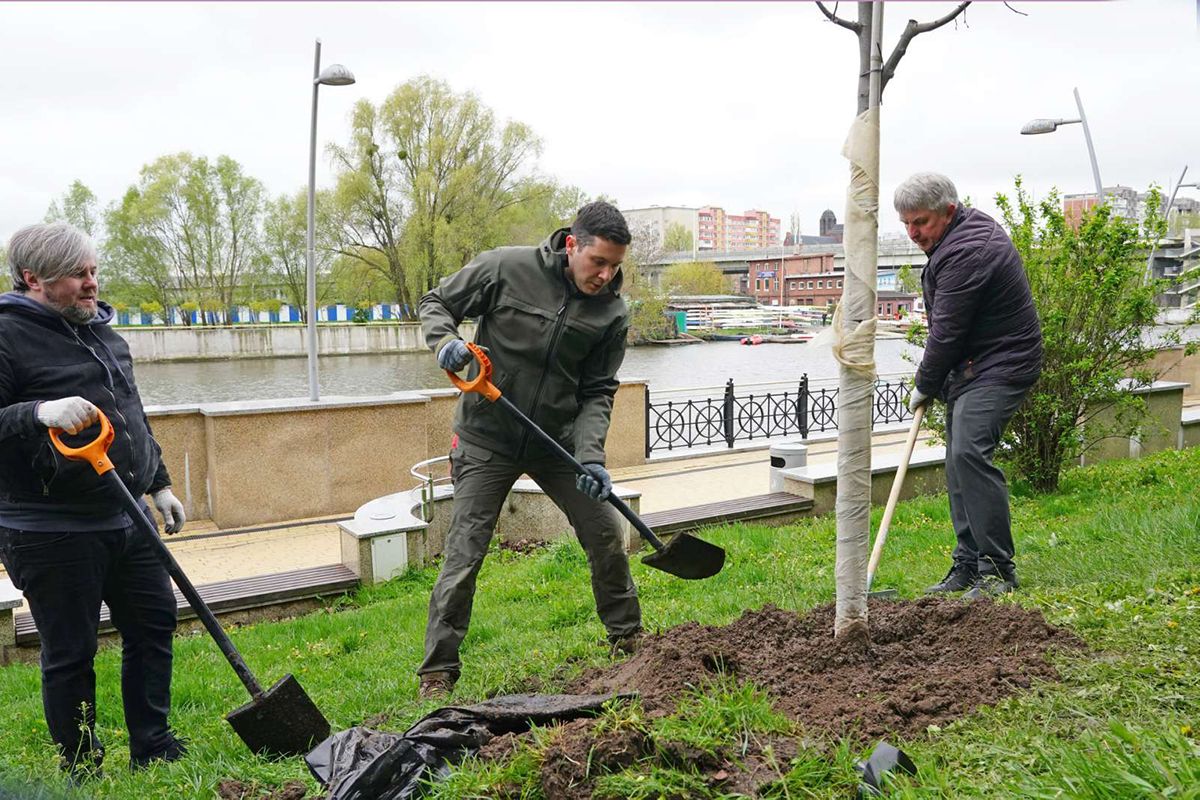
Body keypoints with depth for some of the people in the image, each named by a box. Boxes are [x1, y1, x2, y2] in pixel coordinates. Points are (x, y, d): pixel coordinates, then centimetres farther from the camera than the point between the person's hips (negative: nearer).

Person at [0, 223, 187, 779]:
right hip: (52, 532, -8)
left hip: (125, 521, 8)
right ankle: (83, 769, 21)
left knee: (154, 623, 13)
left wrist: (159, 483, 21)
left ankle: (153, 747, 28)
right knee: (70, 653, 4)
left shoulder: (102, 331, 13)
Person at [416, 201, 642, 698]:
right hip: (487, 439, -3)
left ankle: (628, 639, 29)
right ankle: (438, 672, 9)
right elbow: (436, 303, -3)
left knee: (607, 536, 7)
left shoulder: (613, 313, -7)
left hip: (559, 439, 3)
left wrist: (591, 456, -18)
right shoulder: (505, 268, -15)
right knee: (463, 555, -4)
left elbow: (597, 393, -3)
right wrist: (445, 341, -25)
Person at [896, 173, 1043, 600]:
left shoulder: (968, 252, -22)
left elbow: (947, 333, -19)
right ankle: (968, 564, 15)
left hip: (998, 368, -11)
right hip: (969, 368, 11)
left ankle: (997, 569, -14)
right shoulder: (969, 228, 13)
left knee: (969, 453, -22)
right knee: (959, 462, 9)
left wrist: (925, 386, -6)